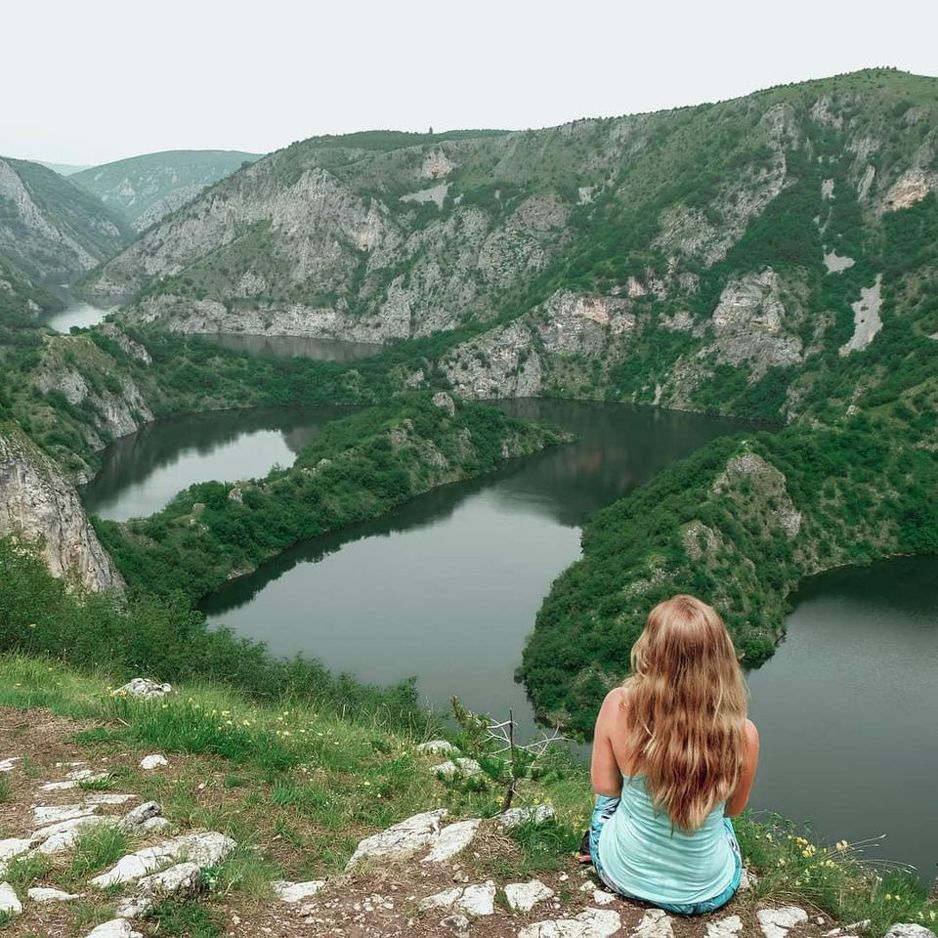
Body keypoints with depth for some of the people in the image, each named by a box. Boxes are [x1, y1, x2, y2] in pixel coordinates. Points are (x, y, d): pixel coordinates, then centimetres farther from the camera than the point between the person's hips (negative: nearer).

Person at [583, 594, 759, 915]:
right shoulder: (742, 735, -26)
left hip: (622, 873, 0)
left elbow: (604, 788, -8)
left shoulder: (618, 707, -26)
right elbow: (732, 808, -4)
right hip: (705, 895, 0)